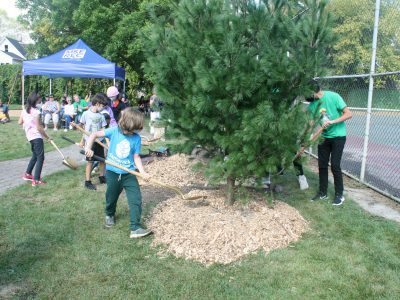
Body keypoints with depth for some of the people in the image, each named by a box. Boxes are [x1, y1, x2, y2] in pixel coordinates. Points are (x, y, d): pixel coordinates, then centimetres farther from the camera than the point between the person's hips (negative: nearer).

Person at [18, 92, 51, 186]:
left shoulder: (24, 111, 7)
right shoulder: (36, 112, -16)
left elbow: (20, 122, 14)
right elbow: (39, 127, -16)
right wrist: (47, 137, -8)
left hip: (30, 136, 9)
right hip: (37, 137, -9)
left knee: (35, 156, 24)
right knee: (40, 158, -4)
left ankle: (27, 174, 33)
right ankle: (36, 180, -6)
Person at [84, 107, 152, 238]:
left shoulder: (136, 138, -6)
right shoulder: (114, 131, -9)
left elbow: (136, 157, -1)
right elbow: (94, 135, -4)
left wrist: (142, 172, -13)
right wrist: (88, 147, -20)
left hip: (128, 173, 1)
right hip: (112, 172, 0)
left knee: (136, 199, -8)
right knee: (111, 198, 17)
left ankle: (135, 228, -2)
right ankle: (109, 215, 48)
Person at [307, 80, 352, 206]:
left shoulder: (333, 96, -16)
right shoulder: (312, 104, -1)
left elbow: (348, 114, -16)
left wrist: (332, 121, -27)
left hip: (338, 136, -5)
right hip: (323, 137, 5)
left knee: (335, 165, -5)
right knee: (322, 165, 7)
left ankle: (339, 195, 9)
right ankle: (323, 192, 21)